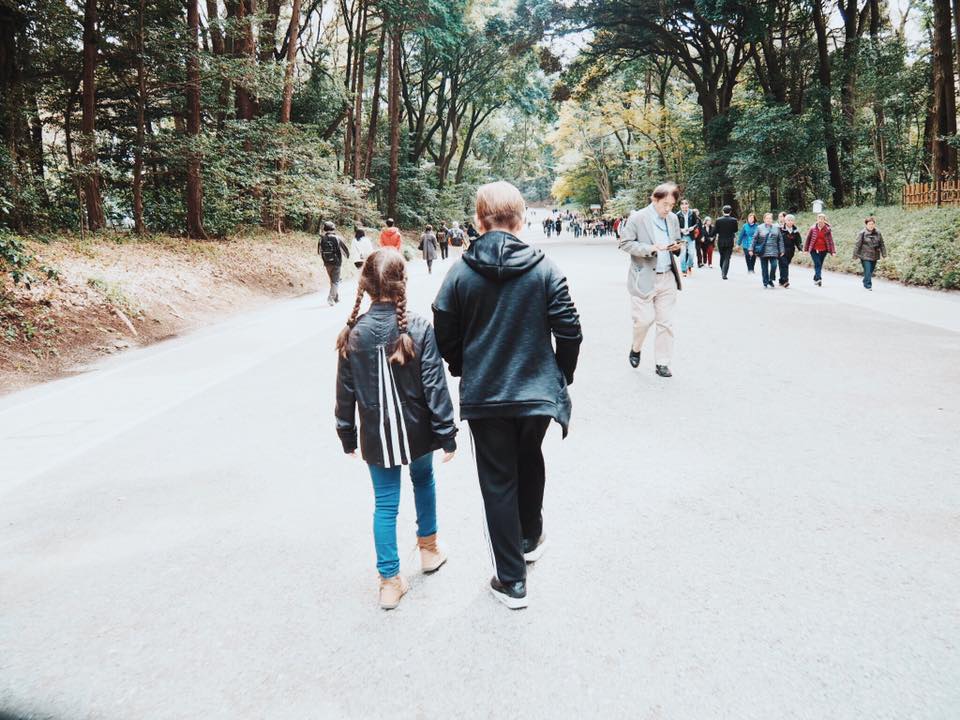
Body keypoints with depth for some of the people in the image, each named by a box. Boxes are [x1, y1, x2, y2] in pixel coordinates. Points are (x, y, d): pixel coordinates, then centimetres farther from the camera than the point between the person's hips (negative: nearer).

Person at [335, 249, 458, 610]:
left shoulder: (353, 333, -8)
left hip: (376, 435, 1)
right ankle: (428, 548, 43)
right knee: (423, 481, 26)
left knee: (385, 503, 9)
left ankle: (390, 581, 14)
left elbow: (345, 391, -1)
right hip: (417, 430, 0)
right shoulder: (418, 329, -16)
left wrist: (347, 435, 11)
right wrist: (446, 434, -6)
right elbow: (435, 387, -14)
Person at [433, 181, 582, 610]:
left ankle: (511, 579, 15)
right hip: (537, 391, 1)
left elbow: (445, 338, -3)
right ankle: (531, 538, 46)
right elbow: (569, 331, -8)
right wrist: (561, 376, 9)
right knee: (530, 463, 26)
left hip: (483, 395, -1)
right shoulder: (544, 269, -8)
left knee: (498, 482, 9)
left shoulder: (460, 273, -7)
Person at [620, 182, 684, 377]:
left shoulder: (674, 218, 10)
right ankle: (636, 349, 24)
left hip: (667, 278, 5)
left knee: (666, 322, 5)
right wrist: (649, 248, -21)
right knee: (644, 319, -6)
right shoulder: (637, 217, -7)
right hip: (644, 278, -5)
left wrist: (679, 246, -1)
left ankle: (662, 363, 14)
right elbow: (625, 243, -9)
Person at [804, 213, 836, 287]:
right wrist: (805, 249, 6)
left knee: (820, 265, 9)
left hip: (823, 250, 2)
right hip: (814, 250, -2)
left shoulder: (828, 229, -3)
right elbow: (808, 238, 4)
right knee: (817, 264, -15)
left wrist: (833, 251, -6)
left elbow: (831, 240, -2)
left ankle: (815, 278, 26)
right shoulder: (813, 228, -4)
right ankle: (819, 278, -21)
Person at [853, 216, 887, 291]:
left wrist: (884, 254, 11)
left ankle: (865, 282, 30)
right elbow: (857, 245, -7)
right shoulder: (862, 233, -8)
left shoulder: (877, 233, 5)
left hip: (874, 256, 5)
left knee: (871, 271, 12)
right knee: (867, 271, -11)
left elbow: (881, 244, 12)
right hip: (865, 256, -5)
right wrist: (855, 255, -8)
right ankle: (868, 285, -6)